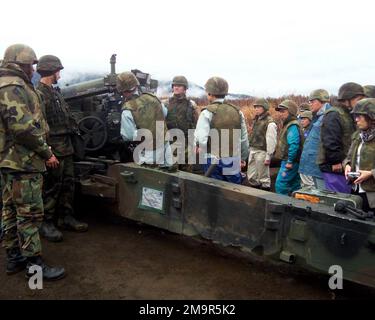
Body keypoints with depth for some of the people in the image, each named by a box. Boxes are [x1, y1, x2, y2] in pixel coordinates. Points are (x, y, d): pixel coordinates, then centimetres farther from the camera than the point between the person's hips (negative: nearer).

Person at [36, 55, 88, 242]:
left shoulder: (55, 93, 18)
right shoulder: (39, 94, -12)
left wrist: (68, 142, 21)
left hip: (66, 147, 9)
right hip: (53, 149, -9)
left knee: (68, 184, 14)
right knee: (51, 187, -1)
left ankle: (66, 217, 26)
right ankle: (46, 223, 11)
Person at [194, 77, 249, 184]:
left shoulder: (207, 113, -10)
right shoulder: (237, 112, 3)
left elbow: (201, 139, -20)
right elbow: (244, 139, 9)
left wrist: (197, 146, 3)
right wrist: (243, 157, 21)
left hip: (214, 161, -3)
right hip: (234, 161, 4)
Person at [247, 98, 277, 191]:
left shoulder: (270, 123, -12)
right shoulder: (256, 120, 14)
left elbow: (271, 141, -15)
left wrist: (268, 156, -17)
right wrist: (250, 150, 16)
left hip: (262, 152, -8)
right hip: (253, 151, 9)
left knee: (263, 178, 1)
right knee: (251, 177, 14)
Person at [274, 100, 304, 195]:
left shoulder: (293, 126, -16)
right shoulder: (288, 124, 18)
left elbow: (294, 145, -26)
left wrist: (290, 161, -24)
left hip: (289, 162, -10)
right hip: (289, 161, 10)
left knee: (280, 184, -10)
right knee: (294, 185, 15)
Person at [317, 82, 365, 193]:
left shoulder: (348, 115, 17)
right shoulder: (333, 115, -14)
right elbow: (331, 144, -22)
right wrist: (341, 163, -16)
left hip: (345, 168, 10)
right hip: (336, 168, -10)